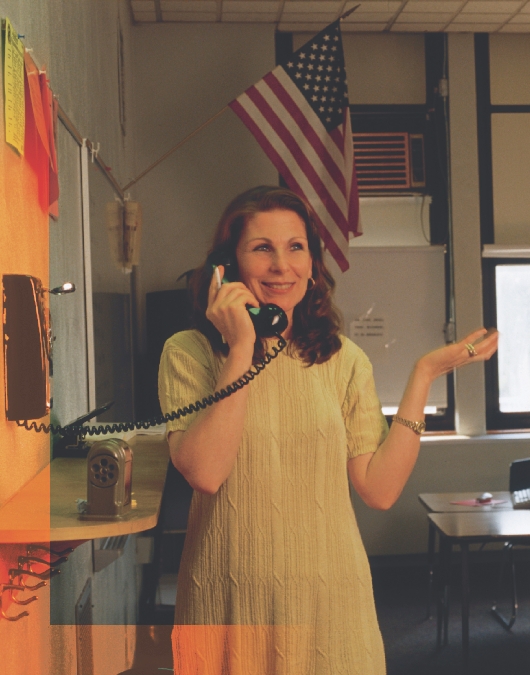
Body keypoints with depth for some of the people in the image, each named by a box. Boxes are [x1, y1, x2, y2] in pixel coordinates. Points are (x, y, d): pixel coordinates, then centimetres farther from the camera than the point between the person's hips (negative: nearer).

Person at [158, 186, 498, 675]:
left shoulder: (344, 359, 2)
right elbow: (205, 473, -20)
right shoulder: (189, 353, -5)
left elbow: (379, 489, -6)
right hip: (230, 602, -1)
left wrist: (424, 375, -7)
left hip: (329, 597, 2)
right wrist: (242, 349, -18)